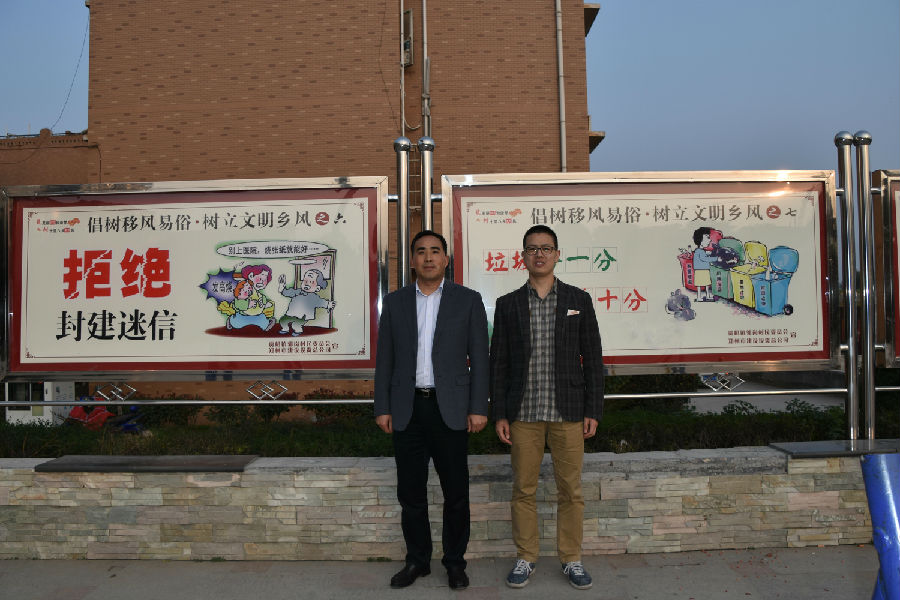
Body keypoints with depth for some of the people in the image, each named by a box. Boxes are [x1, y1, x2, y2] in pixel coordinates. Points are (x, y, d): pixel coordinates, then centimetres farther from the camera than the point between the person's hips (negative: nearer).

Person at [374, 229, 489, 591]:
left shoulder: (468, 300, 2)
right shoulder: (395, 302, 7)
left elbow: (479, 357, 0)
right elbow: (384, 358, 7)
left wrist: (478, 408, -6)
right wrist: (382, 408, 3)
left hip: (450, 409, -2)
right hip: (407, 410, 2)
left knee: (456, 492, 6)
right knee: (410, 492, 10)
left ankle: (454, 561, 24)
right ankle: (417, 560, 26)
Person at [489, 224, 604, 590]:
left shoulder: (579, 300, 4)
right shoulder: (508, 304, 5)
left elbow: (593, 358, 4)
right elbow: (498, 363, 5)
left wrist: (593, 411, -1)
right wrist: (499, 414, 0)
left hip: (568, 411, 0)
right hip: (524, 412, 0)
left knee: (570, 490, 7)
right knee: (523, 489, 8)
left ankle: (571, 559, 22)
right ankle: (525, 558, 23)